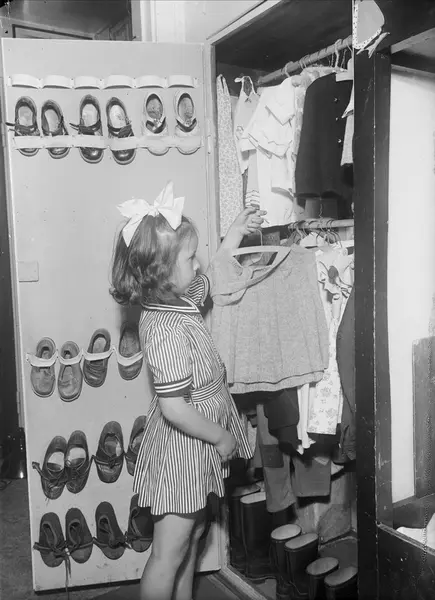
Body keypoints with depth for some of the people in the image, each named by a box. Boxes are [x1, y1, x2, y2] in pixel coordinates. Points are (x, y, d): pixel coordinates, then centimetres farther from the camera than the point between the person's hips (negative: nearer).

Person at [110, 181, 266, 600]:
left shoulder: (178, 299, -2)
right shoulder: (166, 330, -30)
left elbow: (210, 280, 20)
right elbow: (174, 410, -30)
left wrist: (233, 236, 12)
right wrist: (222, 437, -16)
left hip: (197, 449, 10)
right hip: (182, 451, -10)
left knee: (192, 535, 25)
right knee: (169, 552, 7)